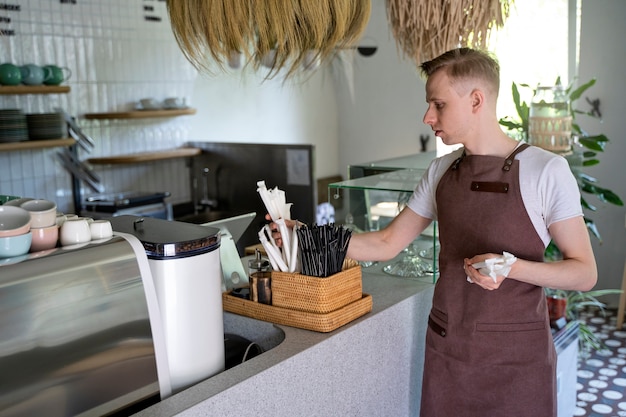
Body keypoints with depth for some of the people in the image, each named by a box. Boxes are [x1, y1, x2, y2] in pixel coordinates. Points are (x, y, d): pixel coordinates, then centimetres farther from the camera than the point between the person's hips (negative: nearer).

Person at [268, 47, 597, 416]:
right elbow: (386, 244, 7)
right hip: (447, 349, 4)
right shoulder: (441, 172, 3)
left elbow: (584, 273, -9)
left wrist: (511, 267, -25)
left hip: (517, 357, -4)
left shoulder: (545, 170, -12)